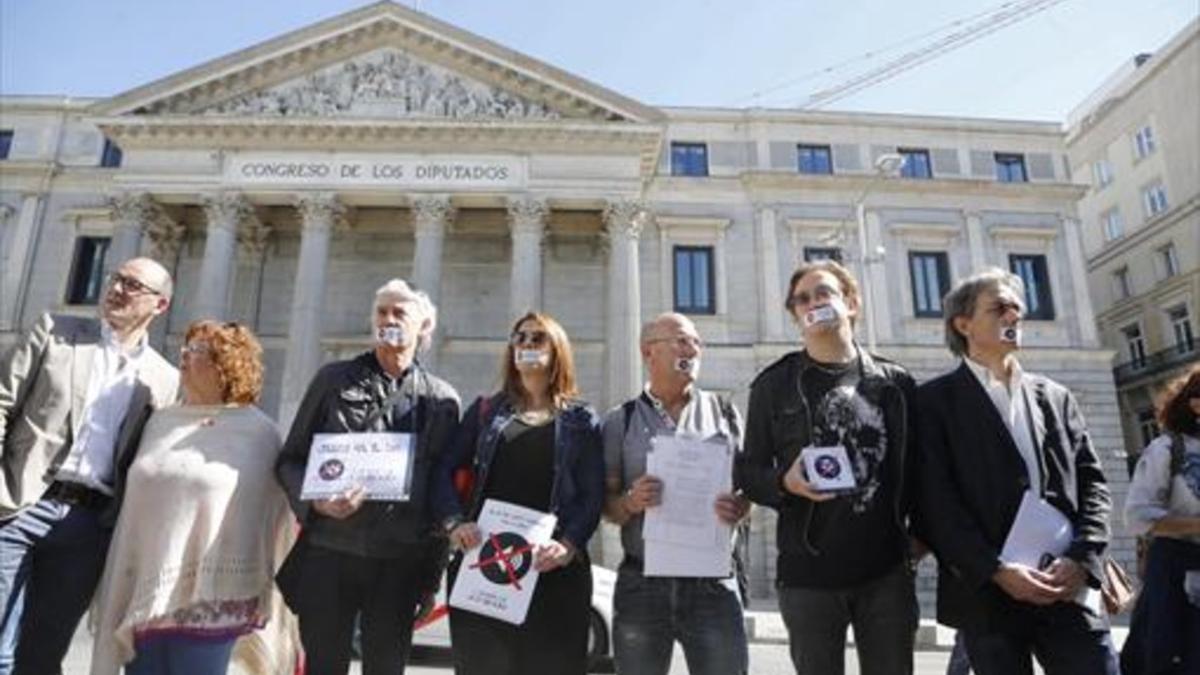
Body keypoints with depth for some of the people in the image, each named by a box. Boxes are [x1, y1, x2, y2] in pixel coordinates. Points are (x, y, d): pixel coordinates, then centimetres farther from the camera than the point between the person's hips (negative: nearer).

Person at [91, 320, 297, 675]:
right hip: (145, 594, 5)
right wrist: (117, 591, 13)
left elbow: (271, 517, -3)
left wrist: (260, 602, -1)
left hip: (208, 599, -5)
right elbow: (134, 508, 14)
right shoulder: (160, 422, 11)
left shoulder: (258, 432, -5)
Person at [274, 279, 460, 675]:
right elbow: (290, 458, 8)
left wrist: (433, 567, 2)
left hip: (398, 563, 0)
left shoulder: (441, 399, 5)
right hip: (328, 553, 0)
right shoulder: (333, 379, 7)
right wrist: (315, 500, -13)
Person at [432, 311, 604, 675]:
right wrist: (454, 522, -11)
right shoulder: (486, 410, 15)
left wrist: (568, 545, -15)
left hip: (553, 568, -1)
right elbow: (446, 469, 7)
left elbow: (593, 495, 1)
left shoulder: (582, 420, 10)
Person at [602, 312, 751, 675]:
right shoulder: (621, 420, 5)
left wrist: (738, 507, -13)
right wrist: (630, 502, -17)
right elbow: (607, 503, 5)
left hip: (712, 582, 1)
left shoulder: (724, 411, 8)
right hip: (641, 583, 0)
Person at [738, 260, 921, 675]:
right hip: (808, 574, -1)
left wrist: (919, 532, 1)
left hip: (887, 570, 2)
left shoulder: (894, 382, 8)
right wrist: (784, 482, -17)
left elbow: (914, 465, 13)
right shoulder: (774, 385, 3)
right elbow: (750, 472, 3)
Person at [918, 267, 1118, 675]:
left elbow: (1092, 480, 10)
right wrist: (996, 571, -15)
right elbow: (935, 499, -8)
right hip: (987, 595, -3)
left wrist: (1081, 557, -6)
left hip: (1067, 590, 4)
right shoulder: (936, 400, 0)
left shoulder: (1055, 397, 16)